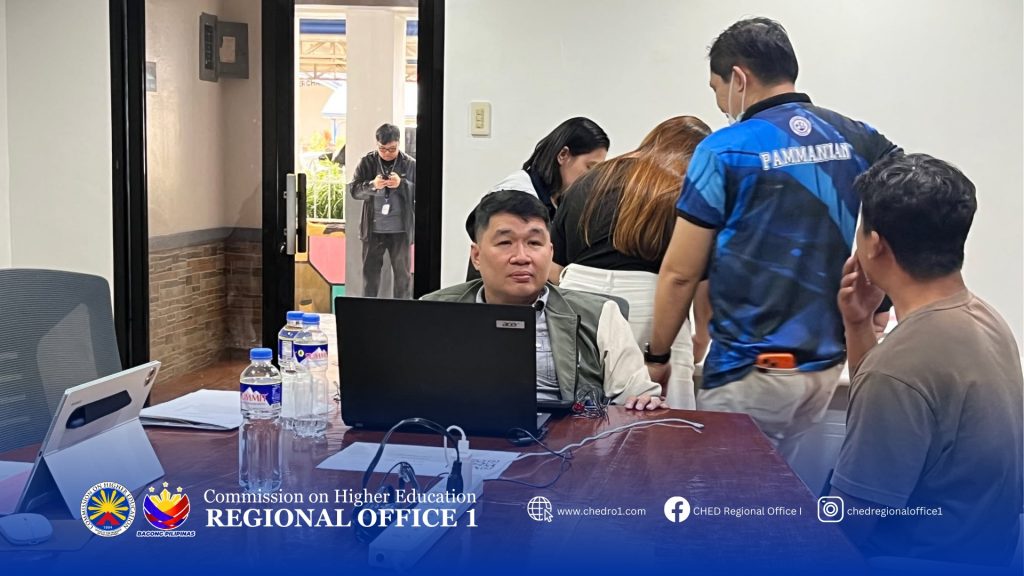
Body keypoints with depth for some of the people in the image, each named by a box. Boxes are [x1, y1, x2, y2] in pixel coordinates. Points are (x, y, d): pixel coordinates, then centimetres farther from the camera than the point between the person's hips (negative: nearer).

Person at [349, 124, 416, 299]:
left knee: (403, 274, 7)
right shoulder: (367, 162, 1)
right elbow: (354, 190, -3)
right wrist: (372, 185, -22)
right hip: (373, 229, 1)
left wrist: (402, 184, -21)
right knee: (370, 272, 9)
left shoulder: (410, 164, -1)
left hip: (400, 230, -1)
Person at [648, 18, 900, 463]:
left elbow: (679, 274, -7)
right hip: (826, 366, 6)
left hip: (749, 372, -6)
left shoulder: (725, 151, -10)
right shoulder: (860, 141, 4)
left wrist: (657, 356, 6)